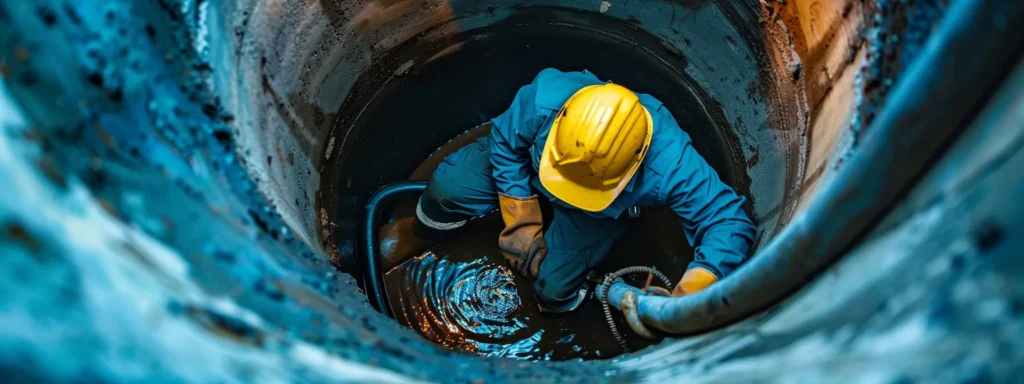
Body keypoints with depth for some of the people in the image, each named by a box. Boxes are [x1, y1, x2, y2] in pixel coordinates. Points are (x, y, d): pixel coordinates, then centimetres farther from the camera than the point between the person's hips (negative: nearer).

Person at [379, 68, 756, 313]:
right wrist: (522, 223, -18)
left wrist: (688, 296, -50)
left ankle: (560, 306, 28)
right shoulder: (545, 97, -40)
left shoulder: (671, 165, -44)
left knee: (554, 286, -13)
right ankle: (418, 235, 23)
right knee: (448, 186, -14)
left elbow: (730, 222, -36)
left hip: (600, 214, -1)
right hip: (530, 159, 1)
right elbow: (504, 143, -20)